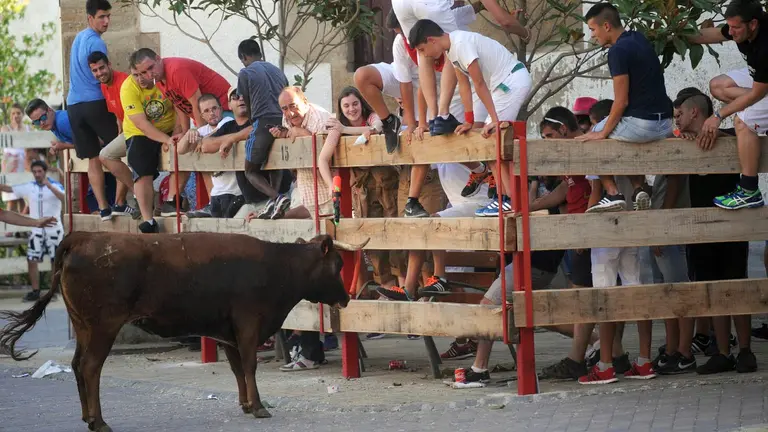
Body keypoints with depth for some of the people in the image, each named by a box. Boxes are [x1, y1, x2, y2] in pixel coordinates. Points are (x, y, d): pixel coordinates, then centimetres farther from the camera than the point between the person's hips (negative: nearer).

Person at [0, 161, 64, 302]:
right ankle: (35, 291, 7)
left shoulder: (56, 185, -8)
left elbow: (63, 198, -27)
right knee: (31, 261, -1)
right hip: (36, 230, 4)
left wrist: (49, 186, -40)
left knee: (56, 261, 3)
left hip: (54, 230, -4)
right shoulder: (29, 187, 4)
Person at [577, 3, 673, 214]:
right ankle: (639, 188, 15)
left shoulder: (618, 51, -15)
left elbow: (621, 101, -15)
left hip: (641, 123, -9)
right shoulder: (638, 39, 12)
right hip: (665, 123, 9)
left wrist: (602, 133, -6)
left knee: (592, 138, 15)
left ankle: (612, 194, 5)